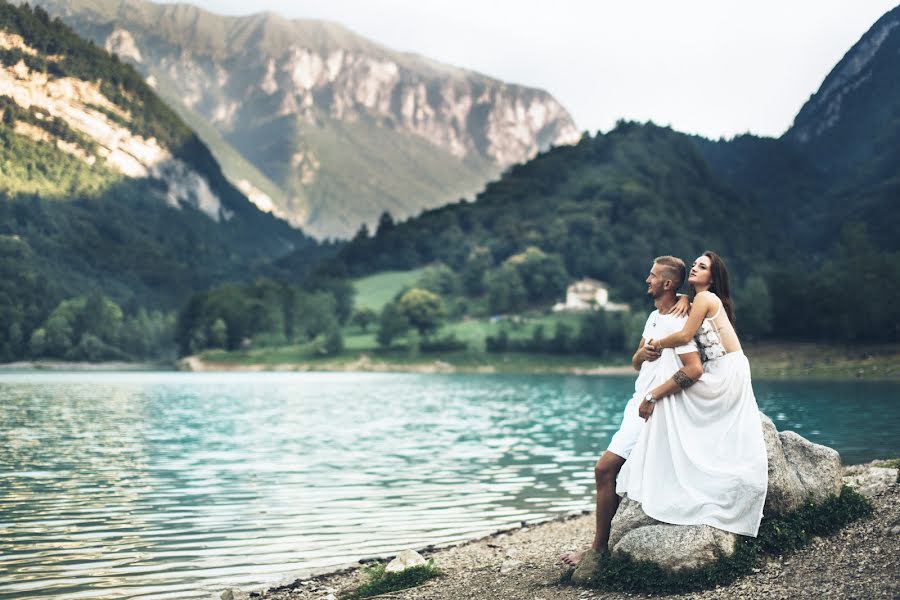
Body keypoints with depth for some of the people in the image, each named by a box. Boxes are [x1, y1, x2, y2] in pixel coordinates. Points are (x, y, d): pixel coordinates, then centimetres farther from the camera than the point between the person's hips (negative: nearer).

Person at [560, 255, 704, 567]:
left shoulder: (677, 323, -15)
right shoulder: (654, 317, 16)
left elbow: (695, 369, -27)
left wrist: (653, 397, -23)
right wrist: (643, 353, -6)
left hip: (652, 410, -10)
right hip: (639, 405, 10)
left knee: (605, 469, -11)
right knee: (610, 471, 11)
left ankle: (598, 548, -2)